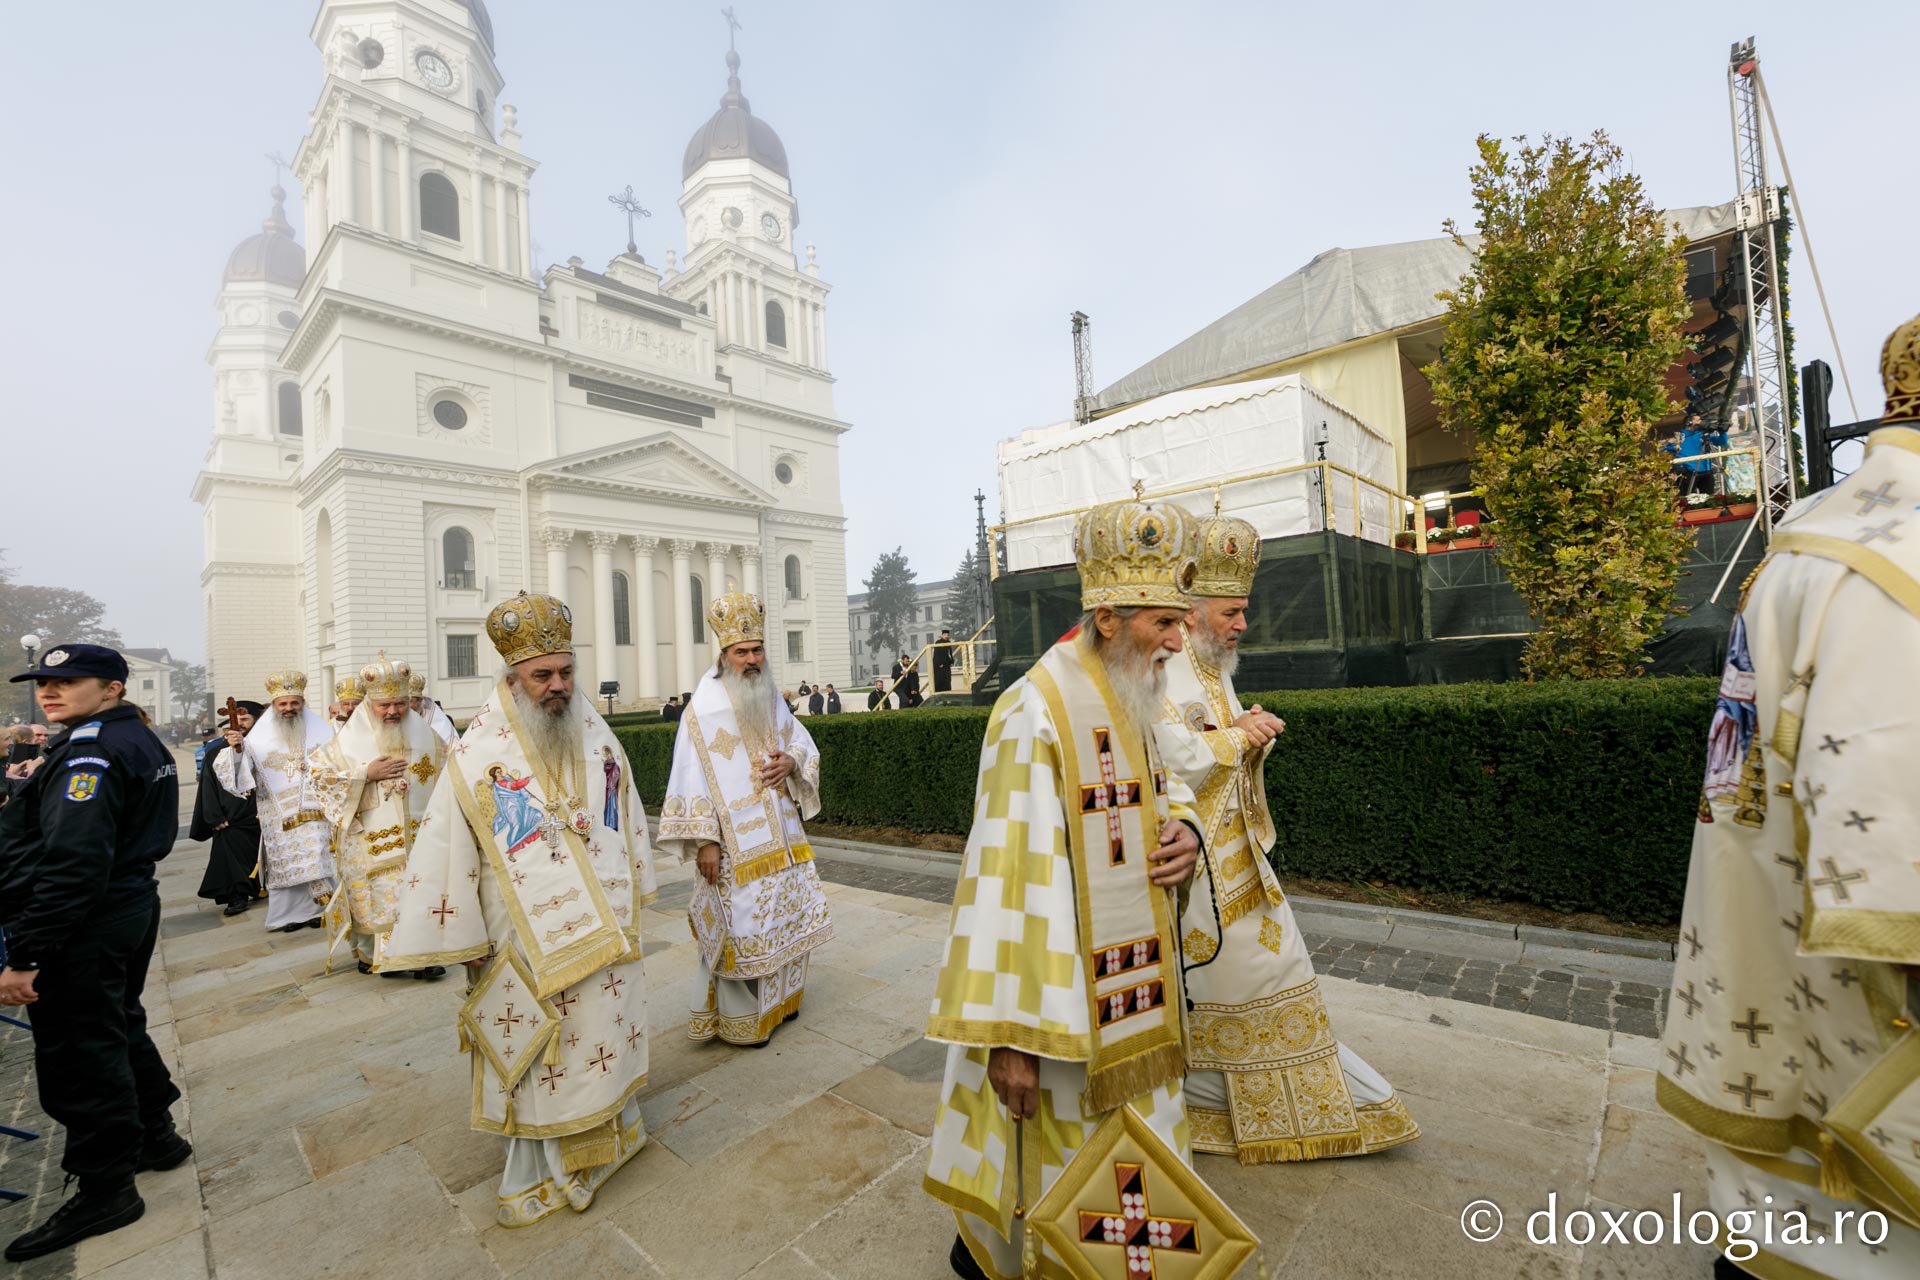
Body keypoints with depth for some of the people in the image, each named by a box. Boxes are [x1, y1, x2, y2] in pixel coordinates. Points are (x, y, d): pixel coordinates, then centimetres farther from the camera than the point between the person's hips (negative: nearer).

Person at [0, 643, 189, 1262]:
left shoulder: (92, 752, -21)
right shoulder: (141, 740, 9)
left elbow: (72, 862, -26)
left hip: (85, 928, -10)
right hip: (131, 906, 10)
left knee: (77, 1053, 3)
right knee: (119, 1028, 23)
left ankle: (107, 1189, 15)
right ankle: (155, 1136, 38)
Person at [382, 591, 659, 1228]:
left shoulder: (594, 732, -2)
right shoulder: (479, 752, -13)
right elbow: (446, 845, -8)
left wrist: (632, 891, 11)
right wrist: (464, 940, -6)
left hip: (604, 925, 4)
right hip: (530, 937, -3)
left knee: (607, 1028, 17)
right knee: (534, 1050, 9)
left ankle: (608, 1130, 40)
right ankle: (538, 1170, 29)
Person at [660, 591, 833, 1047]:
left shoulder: (771, 700, 6)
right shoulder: (704, 710, -12)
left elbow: (804, 741, 16)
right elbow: (691, 776, -15)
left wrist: (791, 760, -8)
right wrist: (703, 840, -18)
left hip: (780, 833, 7)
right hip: (734, 842, -7)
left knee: (785, 915, 15)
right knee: (741, 925, 0)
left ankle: (778, 998, 35)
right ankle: (739, 1019, 19)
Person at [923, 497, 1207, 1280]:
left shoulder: (1130, 704, 3)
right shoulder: (1034, 715, -24)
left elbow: (1160, 784, 18)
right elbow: (1010, 872, -26)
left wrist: (1185, 828, -6)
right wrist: (1008, 1035, -24)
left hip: (1129, 975, 8)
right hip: (1062, 989, -8)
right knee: (1060, 1148, 13)